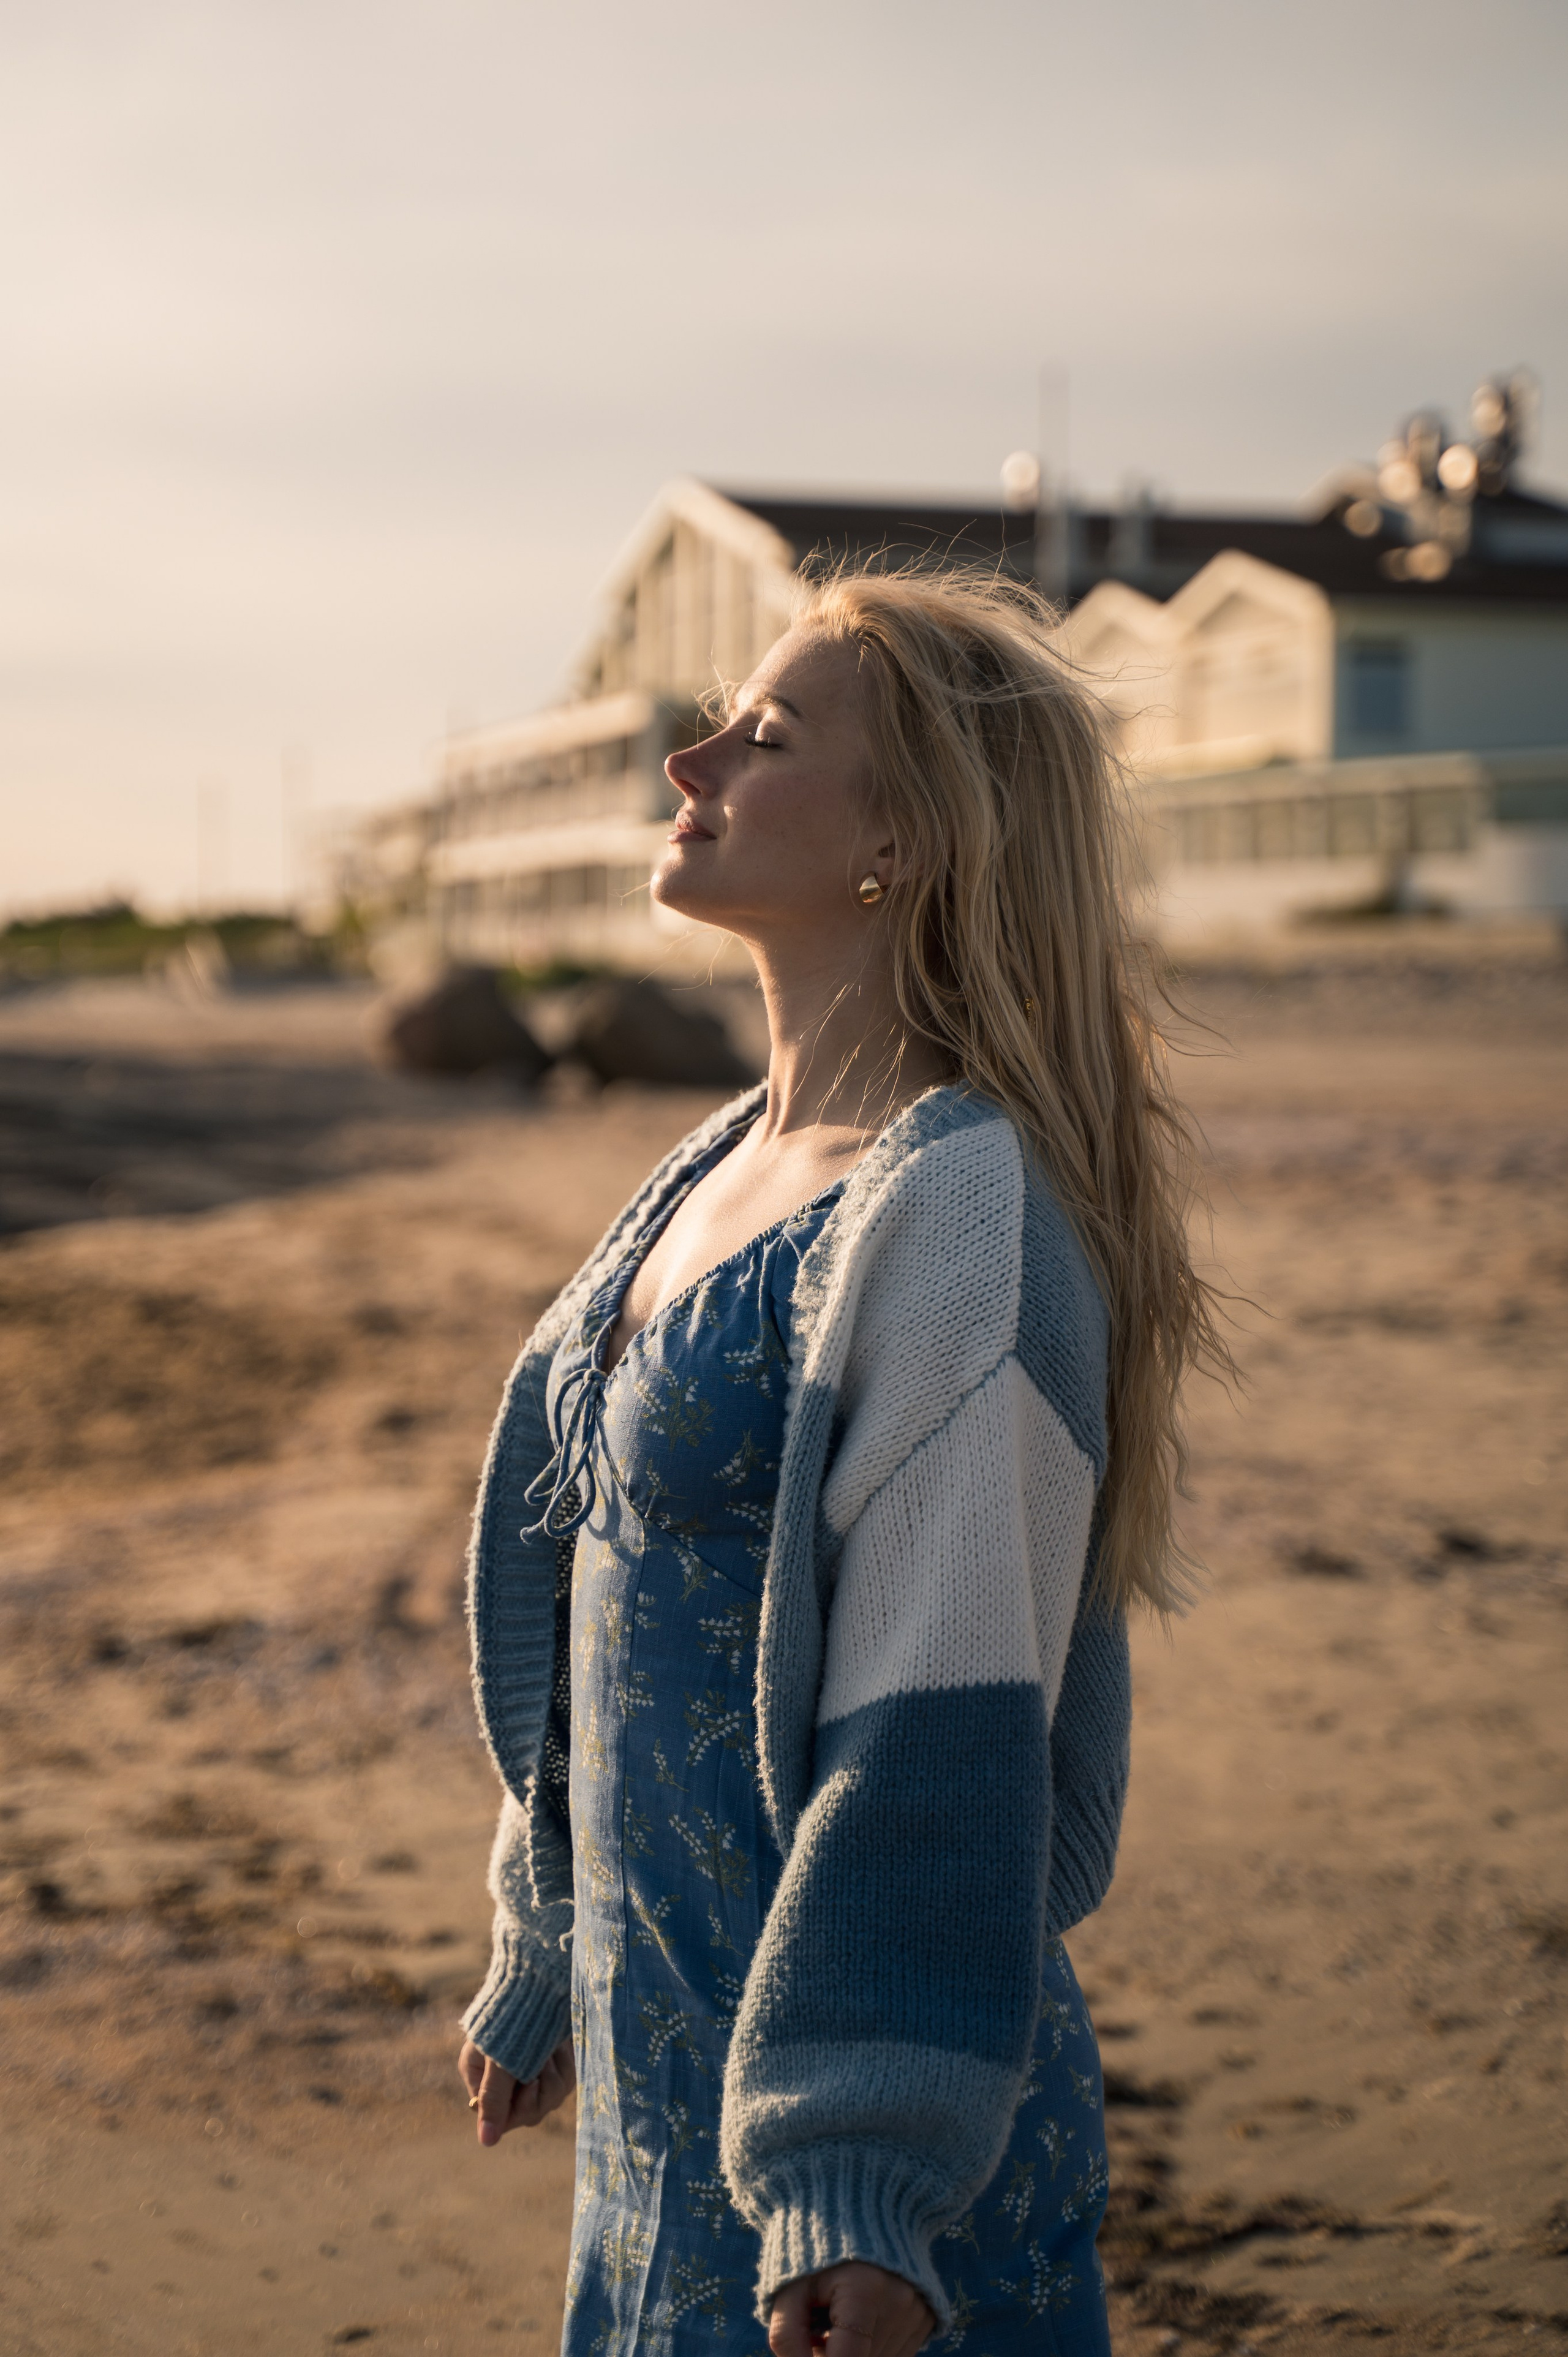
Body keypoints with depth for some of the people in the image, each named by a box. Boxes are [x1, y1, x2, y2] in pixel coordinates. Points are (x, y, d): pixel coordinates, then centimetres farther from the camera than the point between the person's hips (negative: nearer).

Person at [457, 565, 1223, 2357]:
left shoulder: (957, 1211, -19)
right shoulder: (732, 1164, 7)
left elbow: (946, 1736, -23)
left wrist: (862, 2190, -23)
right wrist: (548, 1969, 23)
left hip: (839, 2135, -8)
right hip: (662, 2065, 8)